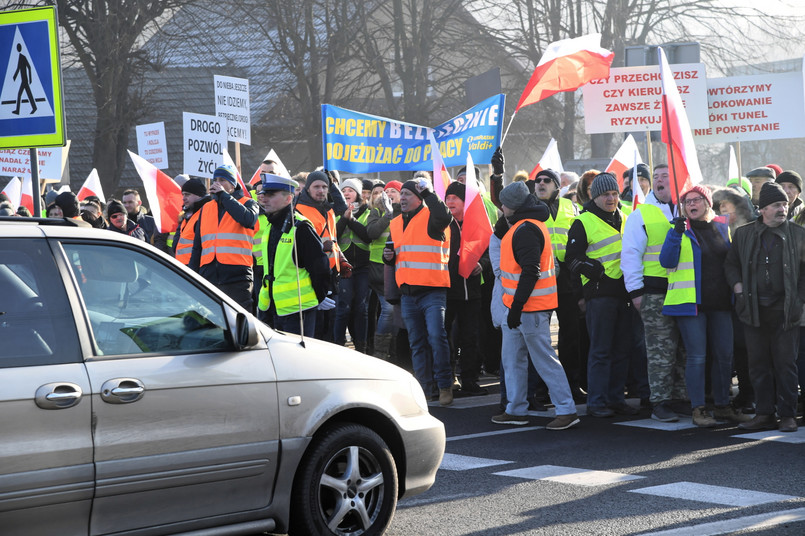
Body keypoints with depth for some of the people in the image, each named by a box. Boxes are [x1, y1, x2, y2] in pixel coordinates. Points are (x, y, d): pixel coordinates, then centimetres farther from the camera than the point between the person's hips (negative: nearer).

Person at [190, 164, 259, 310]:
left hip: (237, 278, -4)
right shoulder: (206, 208, 19)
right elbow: (197, 246, 22)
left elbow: (248, 219, -19)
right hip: (209, 275, 4)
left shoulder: (248, 203, 7)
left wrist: (224, 195, -10)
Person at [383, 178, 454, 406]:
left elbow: (444, 216, -30)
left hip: (432, 291, -7)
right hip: (408, 293, 7)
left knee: (436, 336, -15)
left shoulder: (430, 217, -5)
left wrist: (427, 192, -22)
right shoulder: (396, 223, 17)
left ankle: (444, 385, -7)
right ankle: (422, 387, 17)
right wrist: (389, 256, 5)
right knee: (416, 343, 10)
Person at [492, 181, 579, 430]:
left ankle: (567, 410, -4)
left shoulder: (525, 230, -17)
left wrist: (517, 306, -23)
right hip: (518, 305, 11)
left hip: (530, 307, -11)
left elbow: (530, 271, -24)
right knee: (512, 357, 14)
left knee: (544, 358, -7)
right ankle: (516, 410, 20)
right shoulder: (528, 225, 17)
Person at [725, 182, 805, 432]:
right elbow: (731, 263, 19)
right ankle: (764, 414, 11)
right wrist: (737, 285, 2)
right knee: (759, 364, 4)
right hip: (754, 309, 2)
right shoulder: (744, 234, 9)